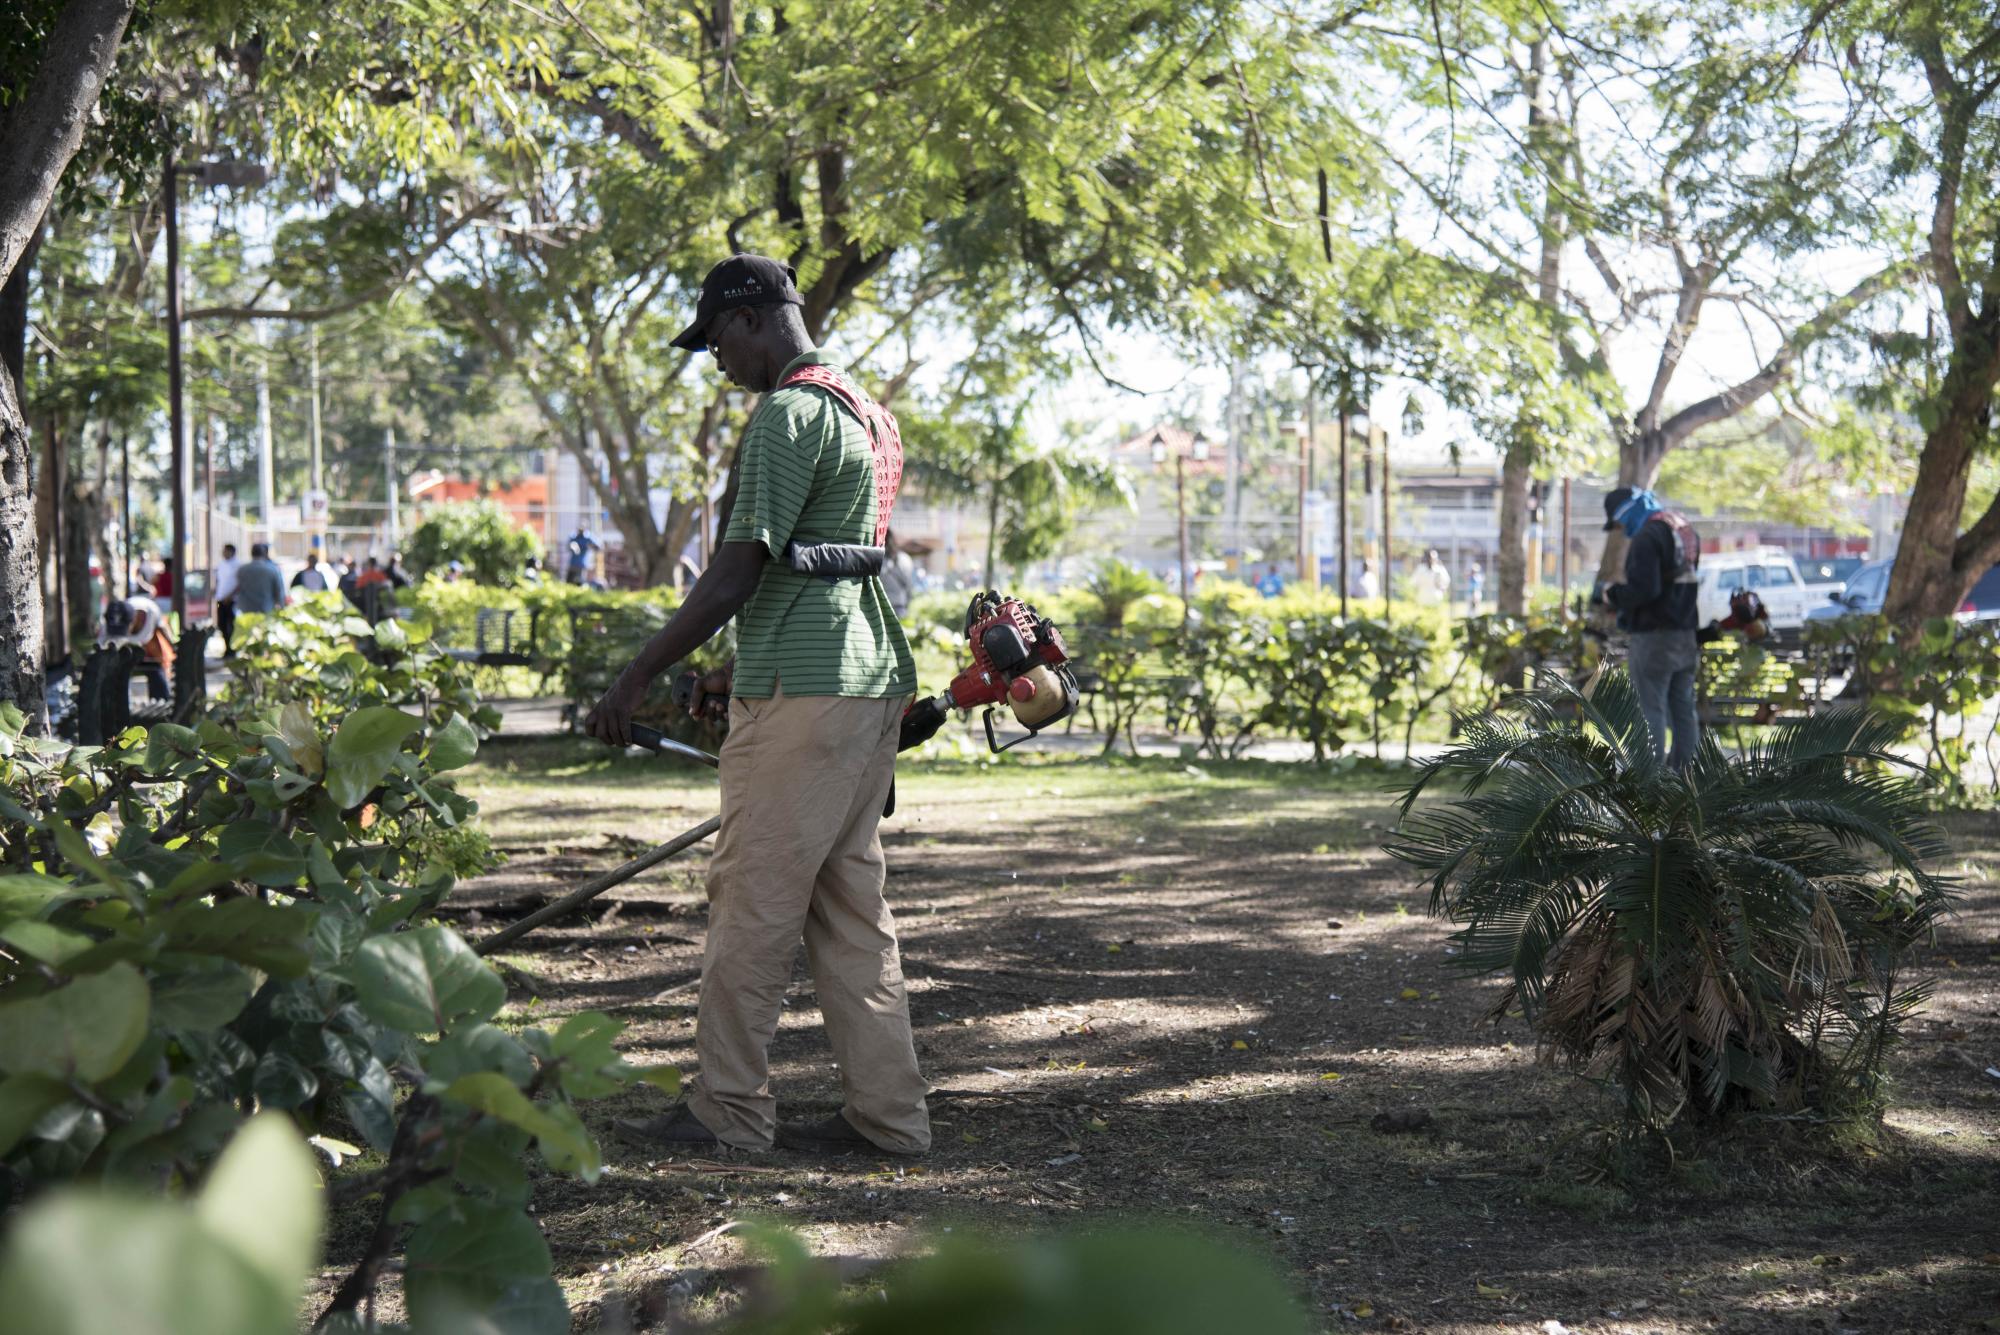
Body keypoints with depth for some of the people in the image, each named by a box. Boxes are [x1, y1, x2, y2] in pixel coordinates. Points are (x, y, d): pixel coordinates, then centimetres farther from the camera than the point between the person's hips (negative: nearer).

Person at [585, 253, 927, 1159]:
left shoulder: (789, 413, -12)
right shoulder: (866, 413, 18)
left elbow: (738, 573, -17)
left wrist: (635, 680, -12)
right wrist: (743, 670, 28)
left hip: (802, 695, -10)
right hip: (872, 681, 10)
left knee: (753, 902, -2)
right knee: (849, 902, 11)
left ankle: (728, 1111, 5)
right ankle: (886, 1112, 12)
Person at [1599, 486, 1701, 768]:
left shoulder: (1647, 538, -16)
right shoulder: (1686, 530, 14)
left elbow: (1644, 589, -25)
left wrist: (1614, 594, -7)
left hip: (1654, 638, -9)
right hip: (1687, 636, 9)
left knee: (1651, 712, -4)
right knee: (1683, 710, 12)